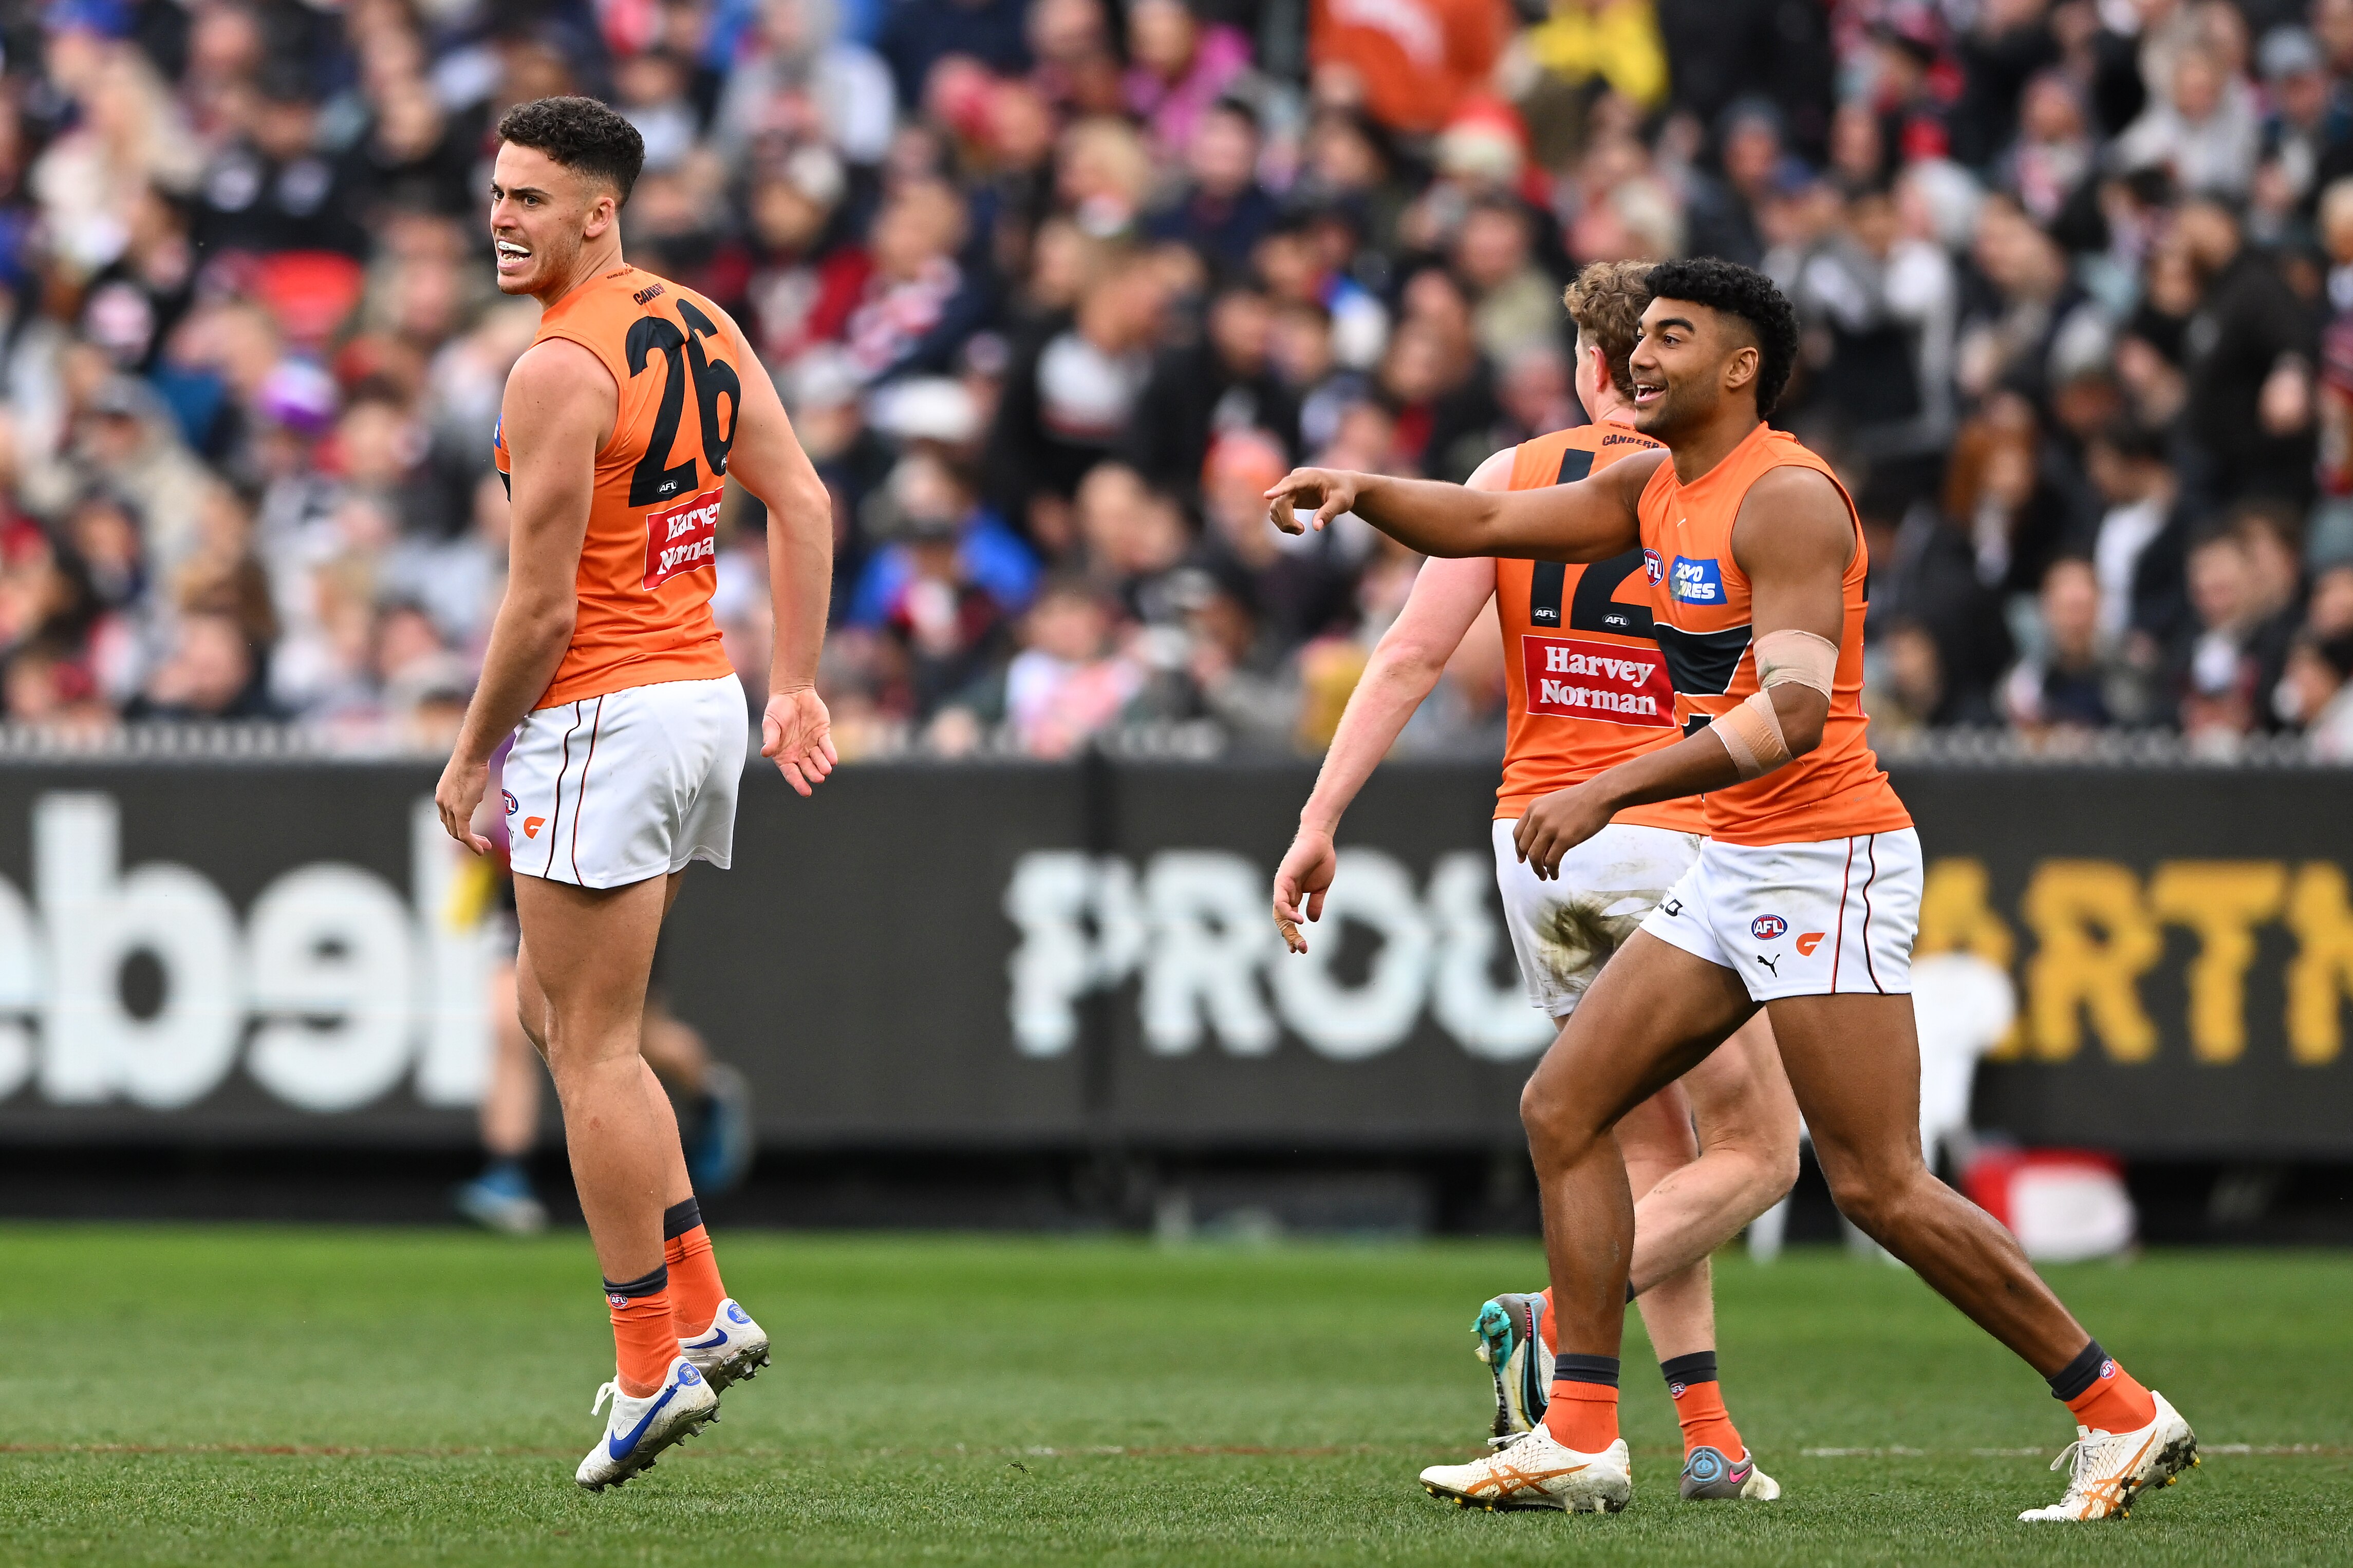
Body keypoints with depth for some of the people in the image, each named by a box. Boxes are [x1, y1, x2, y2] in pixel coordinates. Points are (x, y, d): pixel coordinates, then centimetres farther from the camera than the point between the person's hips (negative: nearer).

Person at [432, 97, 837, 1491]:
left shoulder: (560, 370, -18)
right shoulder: (699, 326, 9)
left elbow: (541, 607, -17)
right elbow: (804, 504, 9)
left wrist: (471, 758, -6)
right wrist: (796, 686, 11)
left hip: (603, 719, -9)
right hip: (705, 691, 9)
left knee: (592, 1048, -2)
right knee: (553, 1012, 19)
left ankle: (653, 1371, 0)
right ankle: (702, 1307, 16)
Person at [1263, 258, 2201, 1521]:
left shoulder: (1786, 498, -15)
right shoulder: (1656, 490, 13)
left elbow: (1791, 716, -25)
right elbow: (1482, 523, 17)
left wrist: (1609, 791, -30)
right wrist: (1362, 491, -2)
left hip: (1826, 860, -9)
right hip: (1735, 867, 9)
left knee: (1877, 1186, -11)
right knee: (1563, 1108, 4)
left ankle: (2120, 1416, -2)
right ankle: (1580, 1439, 3)